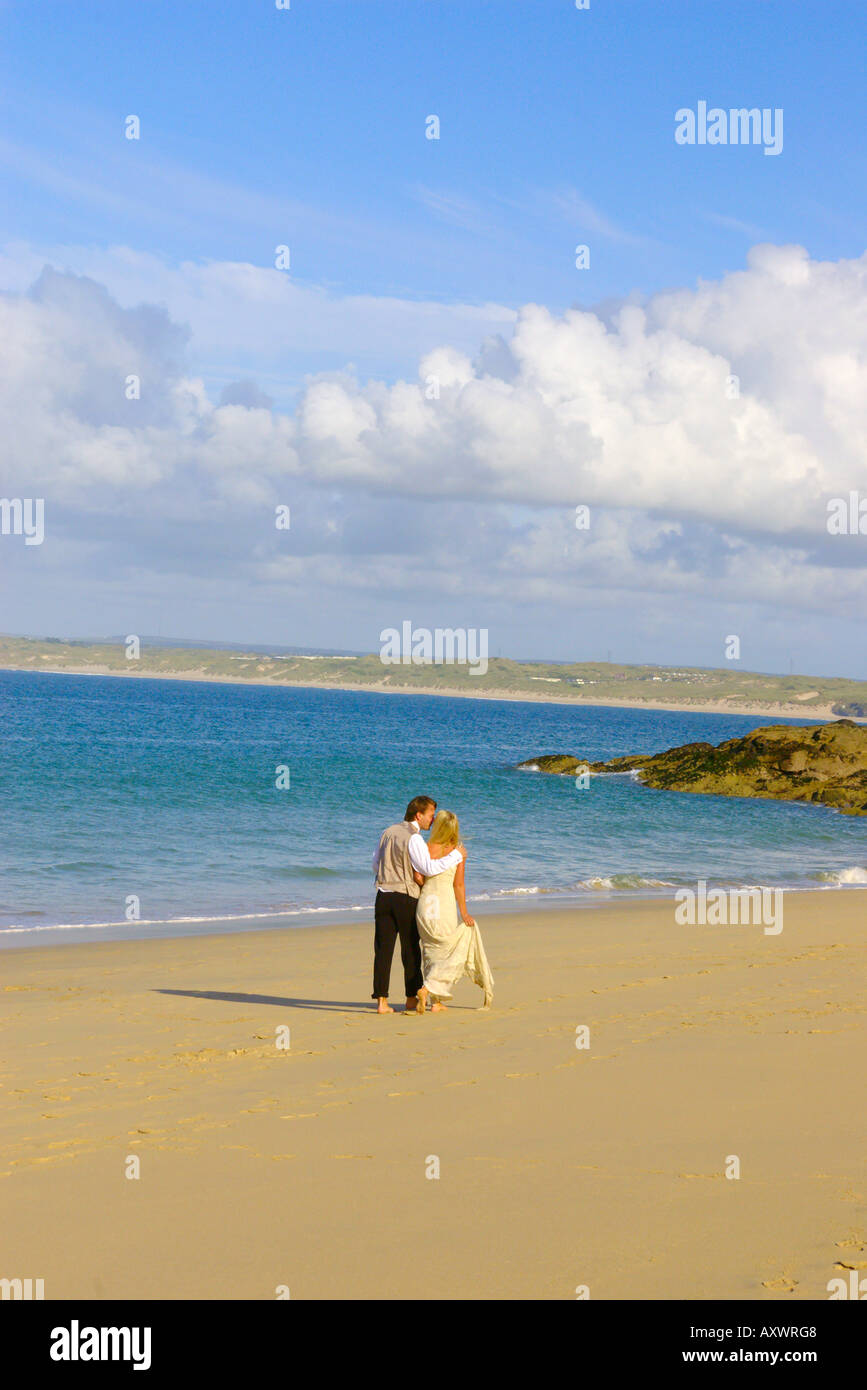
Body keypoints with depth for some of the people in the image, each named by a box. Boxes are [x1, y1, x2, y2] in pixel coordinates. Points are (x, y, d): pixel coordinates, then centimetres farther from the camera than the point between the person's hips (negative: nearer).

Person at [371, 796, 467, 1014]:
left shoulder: (387, 833, 10)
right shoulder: (413, 838, -14)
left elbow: (376, 865, 17)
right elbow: (429, 868, -22)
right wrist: (456, 855, -15)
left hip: (384, 896, 6)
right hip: (406, 898, -5)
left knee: (383, 948, 4)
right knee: (410, 949, 7)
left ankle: (381, 1000, 1)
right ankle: (412, 1000, 13)